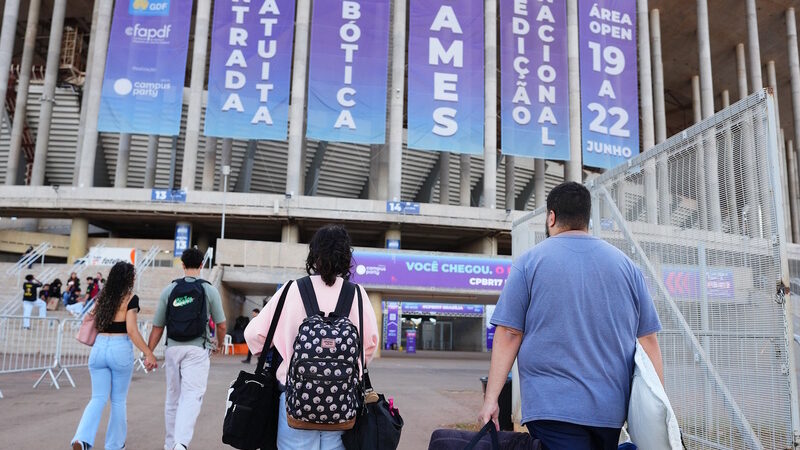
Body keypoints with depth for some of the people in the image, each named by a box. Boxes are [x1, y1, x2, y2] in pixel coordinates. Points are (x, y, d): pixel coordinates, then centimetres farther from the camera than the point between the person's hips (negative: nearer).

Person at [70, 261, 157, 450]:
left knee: (98, 399, 10)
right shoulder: (130, 298, -9)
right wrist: (149, 354, -12)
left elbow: (93, 324, 14)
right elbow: (131, 330, -15)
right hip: (120, 350, -4)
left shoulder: (102, 297, 8)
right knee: (119, 401, 11)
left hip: (99, 348, 4)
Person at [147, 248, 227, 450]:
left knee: (173, 396, 16)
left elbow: (157, 327, 3)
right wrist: (220, 343, 21)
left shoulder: (169, 289, 4)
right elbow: (221, 325, 2)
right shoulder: (209, 290, -1)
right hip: (197, 350, -3)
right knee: (192, 396, -5)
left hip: (173, 348, 3)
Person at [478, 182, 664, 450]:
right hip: (612, 408, 4)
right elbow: (648, 339, 8)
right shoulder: (625, 264, 8)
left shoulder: (529, 261, -1)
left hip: (552, 407, -4)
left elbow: (509, 335, -6)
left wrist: (491, 399, -3)